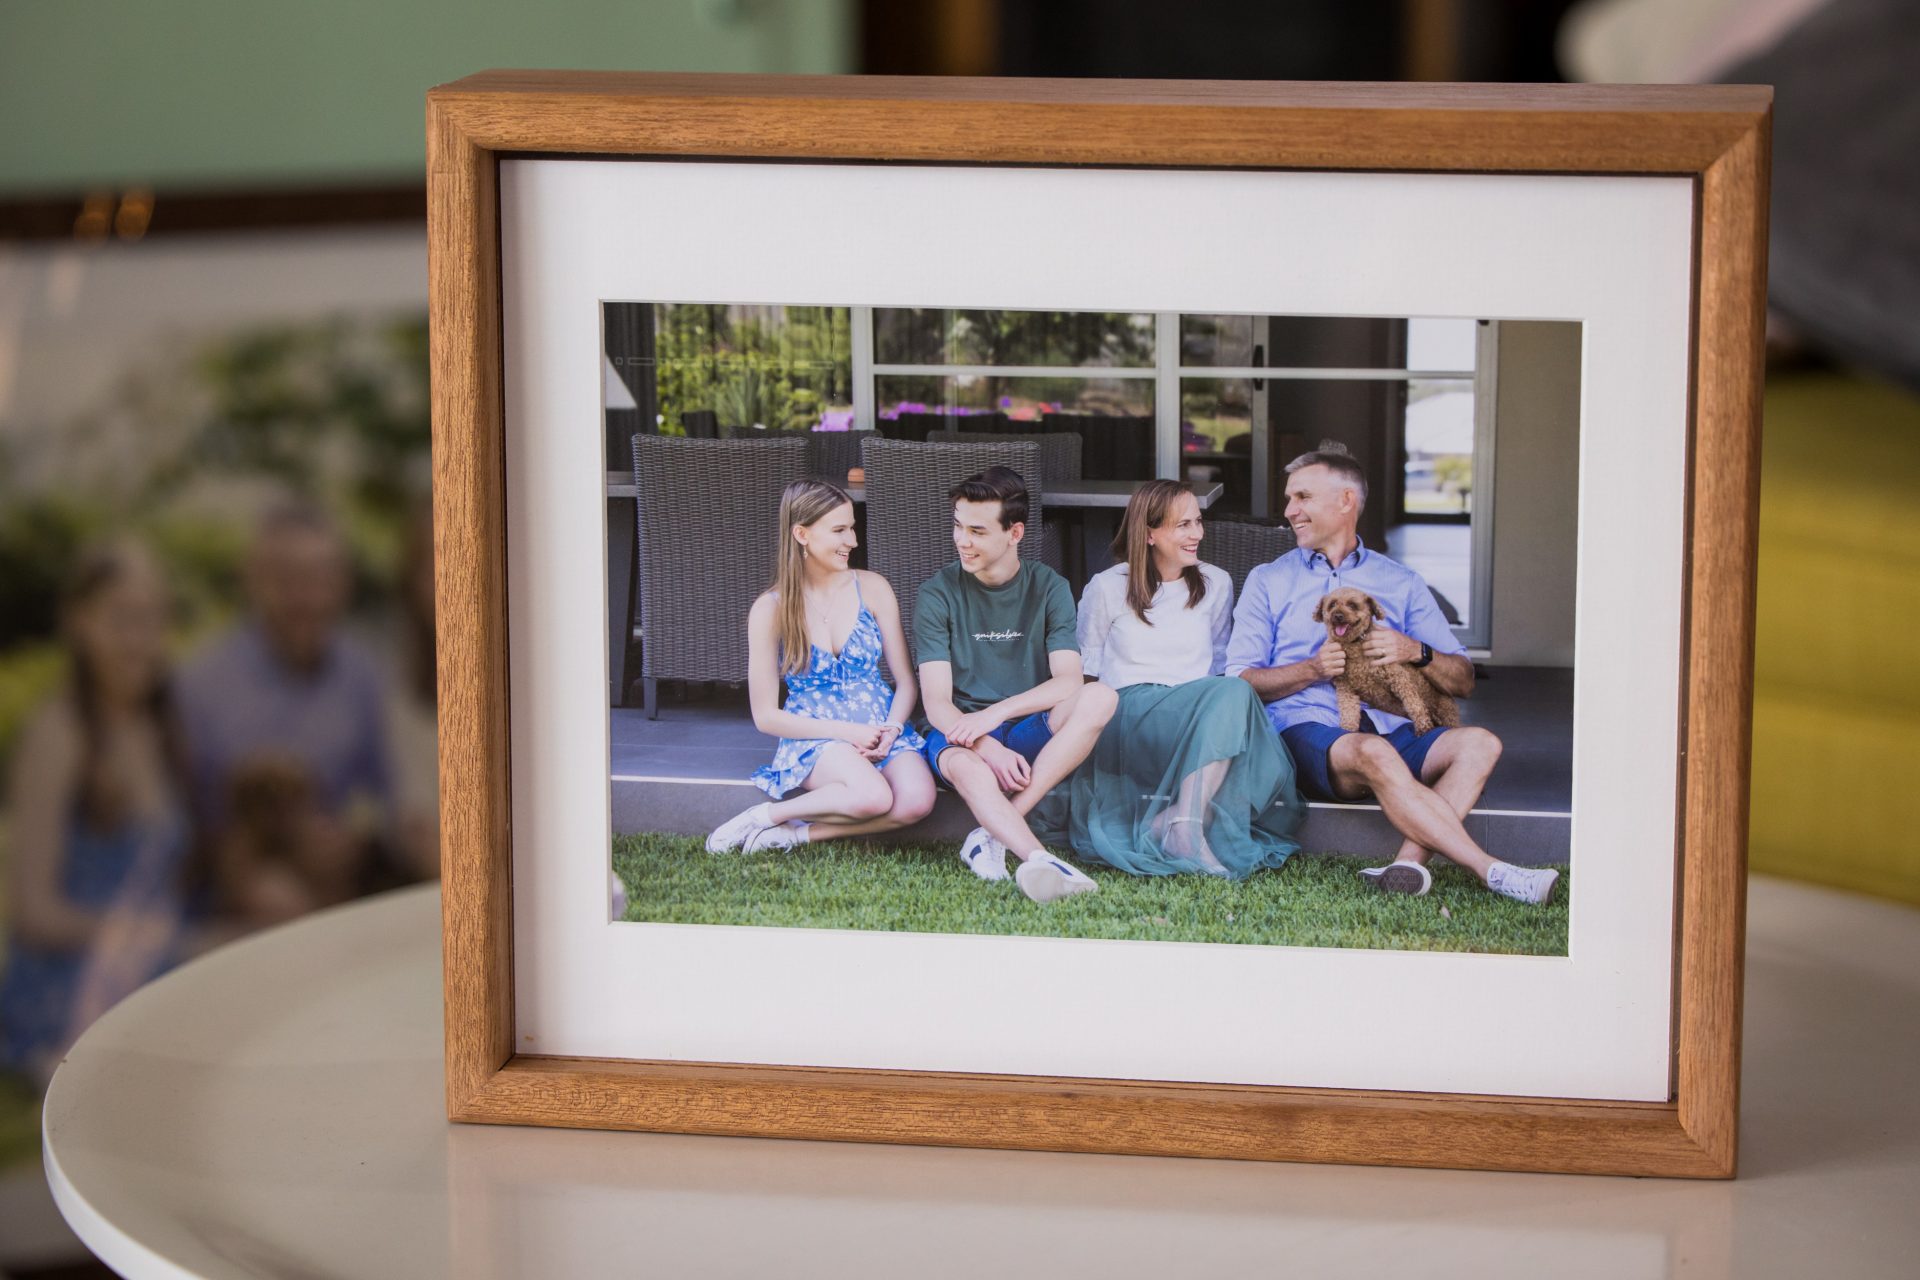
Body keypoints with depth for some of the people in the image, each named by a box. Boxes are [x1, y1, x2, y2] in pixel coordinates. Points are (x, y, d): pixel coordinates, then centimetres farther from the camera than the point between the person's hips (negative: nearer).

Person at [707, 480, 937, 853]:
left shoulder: (872, 589, 4)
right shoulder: (771, 609, -4)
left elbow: (906, 683, 7)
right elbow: (765, 715, -3)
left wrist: (890, 732, -14)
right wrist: (847, 732, -13)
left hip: (882, 731, 3)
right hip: (813, 737, -3)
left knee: (917, 800, -31)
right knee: (872, 796, -36)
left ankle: (797, 834, -18)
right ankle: (767, 816, -13)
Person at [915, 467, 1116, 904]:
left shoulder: (1048, 588, 4)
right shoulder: (937, 595, -1)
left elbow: (1068, 682, -9)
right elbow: (937, 702, -9)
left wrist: (996, 713, -25)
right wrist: (990, 749, -28)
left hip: (1032, 735, 2)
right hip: (960, 732, -2)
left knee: (1099, 698, -28)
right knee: (965, 766, -38)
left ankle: (993, 833, -33)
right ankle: (1039, 860, -59)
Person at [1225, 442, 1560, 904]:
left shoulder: (1401, 584, 20)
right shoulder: (1269, 581, 17)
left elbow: (1463, 682, 14)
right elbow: (1239, 681, 5)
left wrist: (1416, 652, -8)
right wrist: (1313, 669, -11)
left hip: (1391, 727, 3)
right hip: (1307, 731, -3)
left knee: (1478, 744, -26)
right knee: (1374, 753, -37)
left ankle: (1411, 860, -42)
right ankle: (1490, 871, -40)